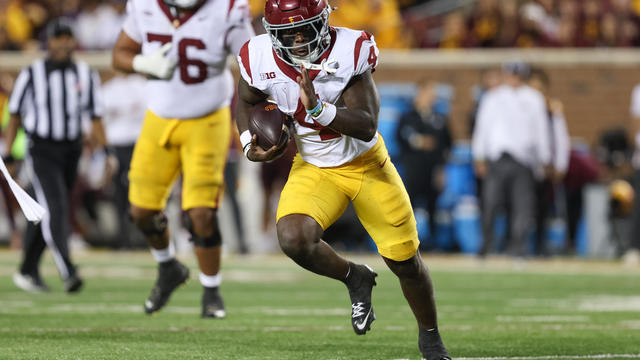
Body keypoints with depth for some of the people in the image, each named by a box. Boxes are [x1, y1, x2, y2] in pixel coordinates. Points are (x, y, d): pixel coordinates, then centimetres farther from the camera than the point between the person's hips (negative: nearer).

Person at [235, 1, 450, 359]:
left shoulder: (350, 51, -24)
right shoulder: (261, 59, -16)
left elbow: (367, 127, -27)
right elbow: (246, 101, 9)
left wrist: (317, 108, -40)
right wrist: (249, 143, -9)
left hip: (367, 164, -1)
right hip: (313, 169, 2)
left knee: (405, 260, 4)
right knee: (293, 238, -28)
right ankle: (355, 278, 4)